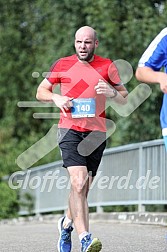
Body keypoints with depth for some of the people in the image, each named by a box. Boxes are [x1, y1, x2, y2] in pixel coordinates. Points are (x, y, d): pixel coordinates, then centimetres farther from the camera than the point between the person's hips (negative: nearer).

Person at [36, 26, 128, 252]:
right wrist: (56, 98, -6)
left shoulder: (107, 67, 8)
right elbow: (41, 91, 15)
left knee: (83, 189, 9)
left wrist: (112, 92, -10)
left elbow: (125, 98, 12)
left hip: (96, 133, 2)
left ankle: (67, 223, 37)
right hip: (70, 131, -2)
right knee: (78, 183, -20)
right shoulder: (62, 65, 7)